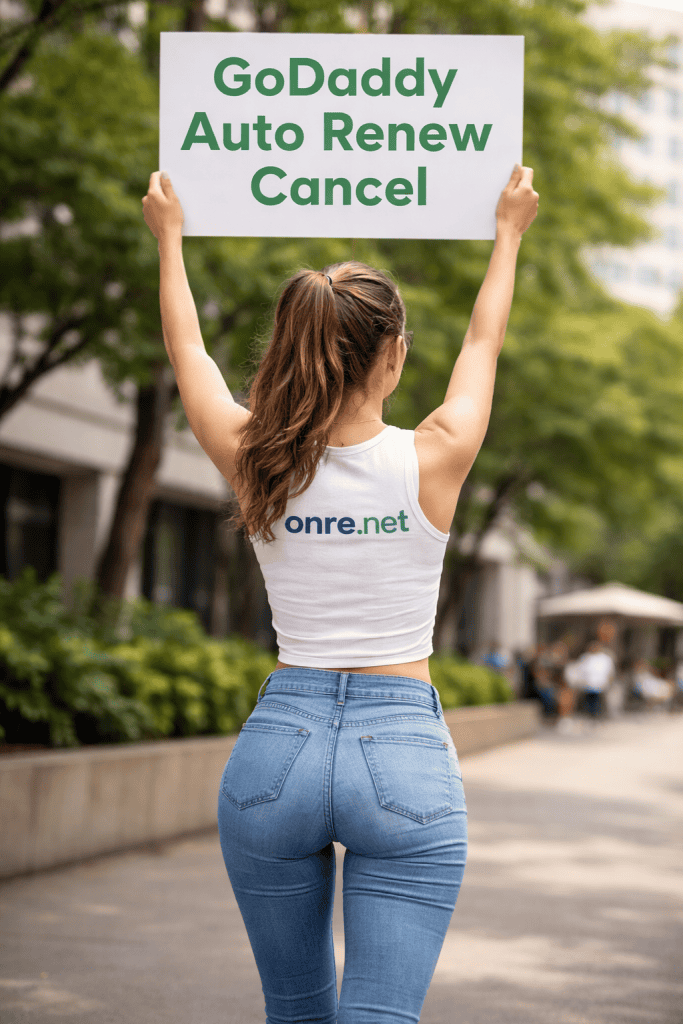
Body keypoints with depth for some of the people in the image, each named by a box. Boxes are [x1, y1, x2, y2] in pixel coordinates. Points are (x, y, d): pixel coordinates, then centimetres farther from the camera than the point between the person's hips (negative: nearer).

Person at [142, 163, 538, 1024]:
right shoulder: (433, 462, -7)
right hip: (404, 757, -3)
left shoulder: (256, 465, -3)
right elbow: (484, 340, 12)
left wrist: (168, 237, 32)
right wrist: (509, 232, 29)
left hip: (275, 750, 3)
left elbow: (188, 352, 16)